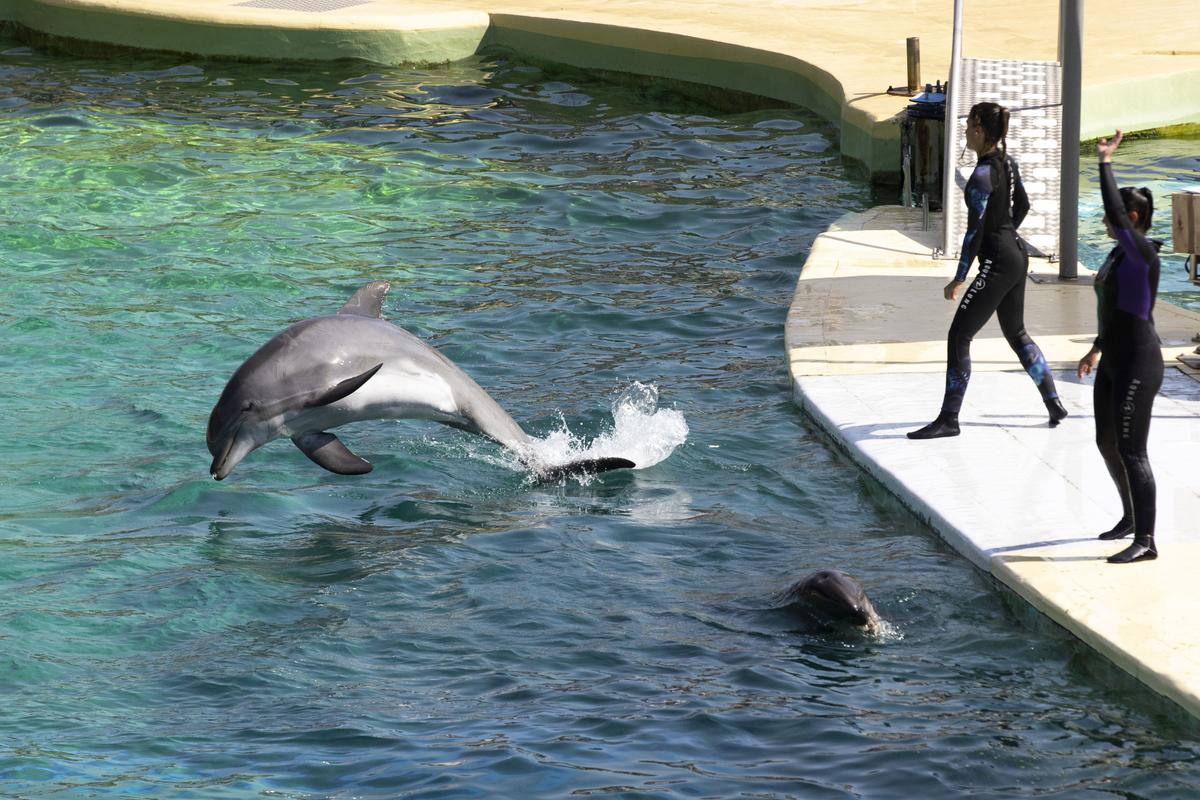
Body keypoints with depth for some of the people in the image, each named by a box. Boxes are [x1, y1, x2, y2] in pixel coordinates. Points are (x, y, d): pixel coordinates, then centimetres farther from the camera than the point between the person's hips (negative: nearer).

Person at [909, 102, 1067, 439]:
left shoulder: (983, 174, -20)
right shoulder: (1007, 163, 6)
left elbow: (975, 228, -20)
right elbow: (1023, 205, 21)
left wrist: (959, 279, -17)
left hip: (996, 262, -10)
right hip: (1017, 256, 10)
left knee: (959, 335, -4)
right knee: (1016, 334, 21)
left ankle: (948, 419, -2)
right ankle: (1054, 404, 25)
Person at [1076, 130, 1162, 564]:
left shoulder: (1143, 253, -18)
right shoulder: (1119, 254, 10)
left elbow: (1115, 214, -30)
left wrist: (1105, 162, -22)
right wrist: (1097, 348, 32)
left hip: (1137, 366, -10)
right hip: (1114, 364, 10)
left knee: (1131, 452, -12)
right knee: (1107, 443, 20)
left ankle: (1145, 541, -10)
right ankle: (1131, 516, 39)